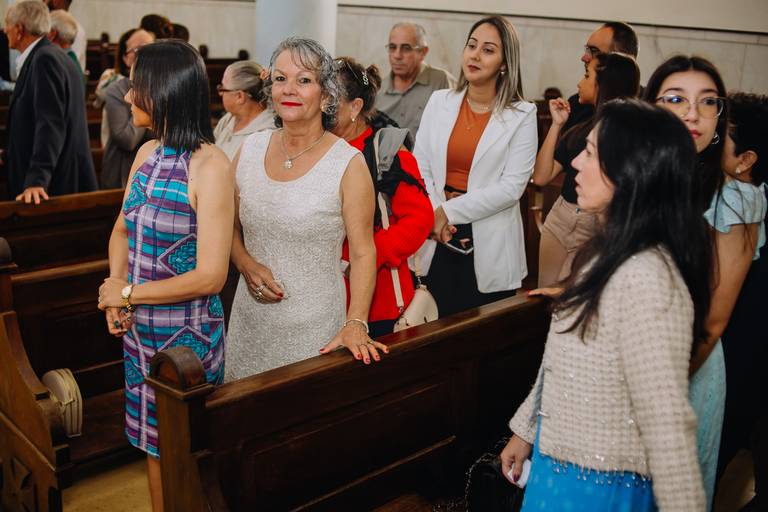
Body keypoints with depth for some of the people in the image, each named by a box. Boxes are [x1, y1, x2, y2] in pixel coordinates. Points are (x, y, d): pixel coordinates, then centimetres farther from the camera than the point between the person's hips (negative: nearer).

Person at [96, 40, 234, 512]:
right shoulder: (148, 153, 3)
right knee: (154, 445, 21)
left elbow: (210, 277, -23)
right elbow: (123, 230, 14)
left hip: (187, 333, -7)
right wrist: (114, 288, -5)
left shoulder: (210, 166, -20)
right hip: (139, 328, 7)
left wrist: (128, 293, -13)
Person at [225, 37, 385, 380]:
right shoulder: (250, 150, 2)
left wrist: (356, 324, -21)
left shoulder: (348, 164, -11)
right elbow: (230, 227, 12)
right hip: (251, 320, 4)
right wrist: (247, 265, -8)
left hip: (314, 326, -4)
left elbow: (363, 253, -11)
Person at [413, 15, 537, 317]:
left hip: (488, 244, -2)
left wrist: (450, 211, -14)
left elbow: (512, 186, -11)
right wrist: (434, 216, -12)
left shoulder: (522, 115, -4)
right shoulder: (439, 102, 5)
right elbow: (419, 167, 2)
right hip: (438, 239, 3)